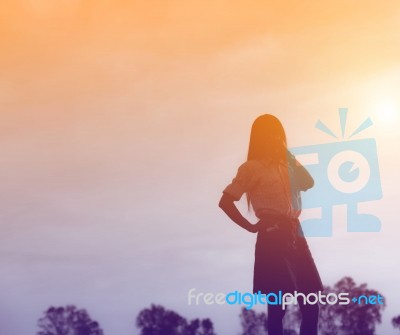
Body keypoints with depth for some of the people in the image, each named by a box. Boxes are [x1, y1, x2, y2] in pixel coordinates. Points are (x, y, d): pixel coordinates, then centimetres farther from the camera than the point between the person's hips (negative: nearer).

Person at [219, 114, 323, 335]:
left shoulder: (284, 165, 18)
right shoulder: (251, 167, -2)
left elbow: (308, 183, 5)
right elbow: (225, 201, -6)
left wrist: (289, 155, 4)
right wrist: (251, 227, -8)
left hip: (294, 234, 7)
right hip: (273, 237, -7)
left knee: (311, 303, 6)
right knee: (277, 305, -1)